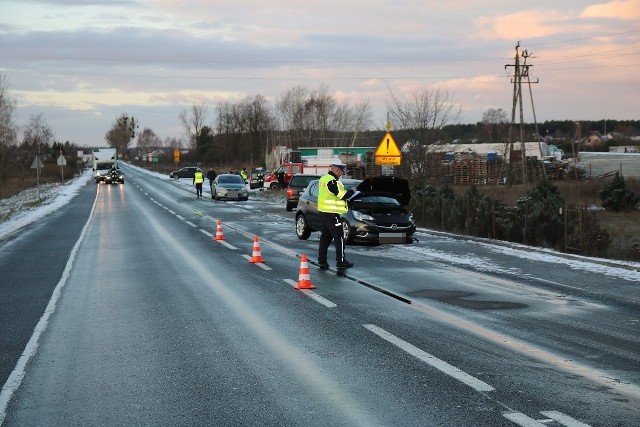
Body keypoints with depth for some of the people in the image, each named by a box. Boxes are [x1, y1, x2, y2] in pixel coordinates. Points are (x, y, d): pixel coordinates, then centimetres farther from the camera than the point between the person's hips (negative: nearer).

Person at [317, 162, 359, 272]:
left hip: (322, 212, 9)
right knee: (339, 238, -2)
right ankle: (341, 262, -1)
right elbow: (342, 195, -20)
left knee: (325, 237, 14)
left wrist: (346, 192, 11)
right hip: (331, 214, -9)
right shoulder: (332, 181, -19)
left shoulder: (323, 179, 11)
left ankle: (322, 261, 15)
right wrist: (352, 192, -2)